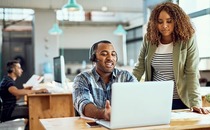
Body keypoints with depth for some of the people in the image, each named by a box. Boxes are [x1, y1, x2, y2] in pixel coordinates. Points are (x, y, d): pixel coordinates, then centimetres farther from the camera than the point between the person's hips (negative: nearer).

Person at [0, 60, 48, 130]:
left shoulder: (9, 80, 16)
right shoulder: (7, 81, -16)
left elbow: (16, 97, 18)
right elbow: (17, 92, -36)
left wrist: (26, 90, 4)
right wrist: (37, 91, -35)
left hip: (11, 108, 10)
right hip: (7, 112, -10)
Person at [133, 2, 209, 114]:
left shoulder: (188, 40, -10)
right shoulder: (149, 40, -2)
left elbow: (192, 73, -13)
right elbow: (138, 69, 2)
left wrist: (195, 103, -21)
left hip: (180, 101, -2)